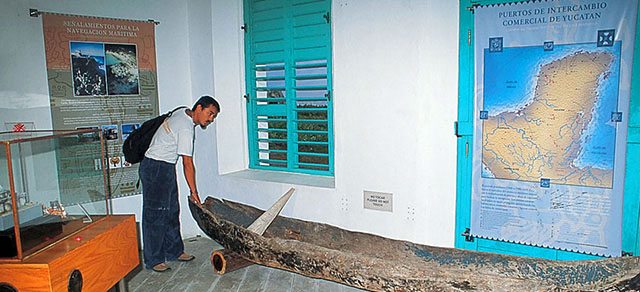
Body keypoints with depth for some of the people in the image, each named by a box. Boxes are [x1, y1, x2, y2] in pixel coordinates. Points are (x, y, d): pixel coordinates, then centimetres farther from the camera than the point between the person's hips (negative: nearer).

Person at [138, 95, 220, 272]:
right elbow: (187, 163, -24)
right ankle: (153, 260, 4)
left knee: (171, 212, 14)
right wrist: (194, 192, -20)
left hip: (166, 168, 10)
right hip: (156, 169, -10)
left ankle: (174, 251, 23)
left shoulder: (183, 112, 4)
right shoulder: (186, 129, -24)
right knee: (156, 215, -4)